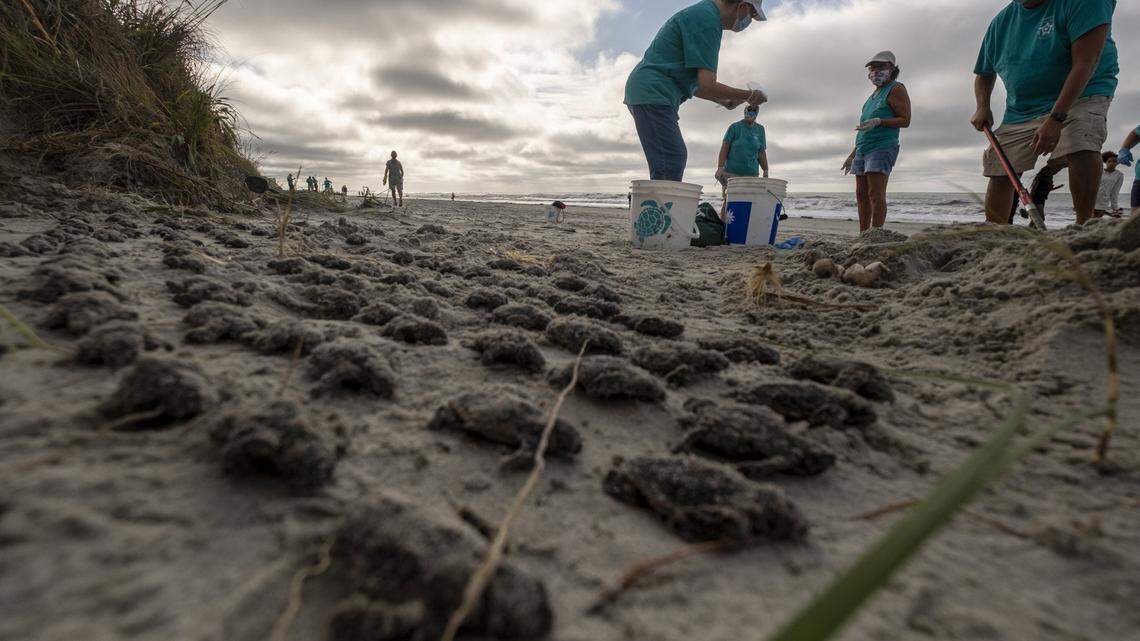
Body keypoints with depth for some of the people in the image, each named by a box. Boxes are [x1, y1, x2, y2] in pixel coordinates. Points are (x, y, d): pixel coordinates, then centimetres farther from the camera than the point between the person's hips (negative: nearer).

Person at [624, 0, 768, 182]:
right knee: (670, 169, -18)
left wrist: (721, 100, 22)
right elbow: (707, 85, -17)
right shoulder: (708, 19, -11)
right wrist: (749, 95, -4)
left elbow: (692, 83, 27)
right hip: (653, 94, -11)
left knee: (677, 158, 10)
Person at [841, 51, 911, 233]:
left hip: (882, 148, -8)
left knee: (876, 194, -16)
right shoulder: (874, 94, 25)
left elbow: (905, 120, -7)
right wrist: (852, 155, 23)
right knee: (861, 195, 4)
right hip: (863, 149, 9)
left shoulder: (896, 89, 0)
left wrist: (879, 121, -21)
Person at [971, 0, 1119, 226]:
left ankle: (1084, 227, -27)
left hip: (1081, 94, -6)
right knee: (1000, 171, 0)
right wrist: (983, 107, 0)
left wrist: (1056, 118, -33)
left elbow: (1084, 64, -25)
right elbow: (984, 75, 19)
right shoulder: (1002, 21, 3)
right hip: (1022, 109, 6)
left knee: (1081, 150, -33)